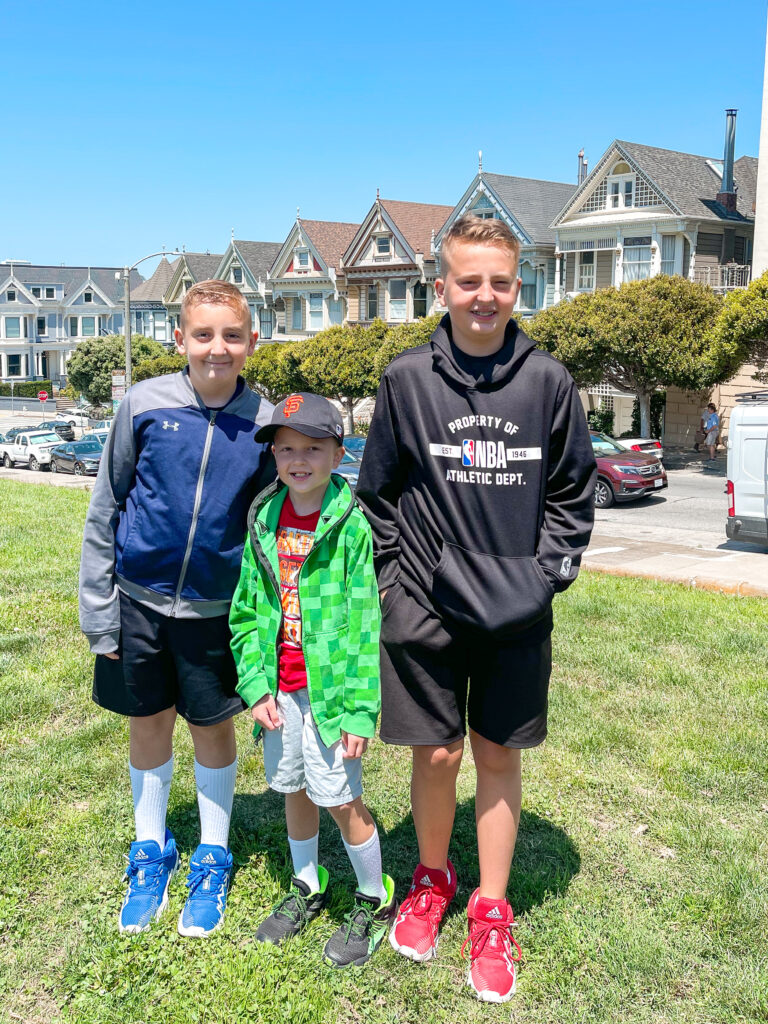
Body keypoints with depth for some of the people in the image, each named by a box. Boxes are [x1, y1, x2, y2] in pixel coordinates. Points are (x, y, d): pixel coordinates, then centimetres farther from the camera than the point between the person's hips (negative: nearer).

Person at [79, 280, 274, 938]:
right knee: (150, 725, 15)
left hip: (215, 607, 0)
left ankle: (212, 859, 33)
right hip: (139, 598, 1)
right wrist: (98, 608, -2)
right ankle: (150, 852, 36)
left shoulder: (264, 423, -7)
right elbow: (105, 510, -2)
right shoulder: (145, 405, -9)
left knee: (213, 728, 11)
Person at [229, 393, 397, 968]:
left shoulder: (354, 523, -14)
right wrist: (256, 687, 0)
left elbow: (369, 623, -14)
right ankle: (307, 887, 40)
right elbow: (245, 612, 8)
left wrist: (360, 709, -16)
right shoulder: (264, 521, 3)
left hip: (330, 686, -5)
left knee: (342, 799, 4)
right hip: (280, 688, 5)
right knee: (294, 790, 19)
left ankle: (375, 901, 27)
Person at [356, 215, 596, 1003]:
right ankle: (432, 878, 36)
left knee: (499, 755, 10)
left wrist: (548, 573, -1)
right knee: (436, 754, 9)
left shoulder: (547, 382, -1)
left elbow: (573, 494, 8)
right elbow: (377, 493, 5)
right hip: (426, 610, 0)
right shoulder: (407, 379, -2)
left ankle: (491, 914, 27)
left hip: (517, 614, 1)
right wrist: (398, 579, -1)